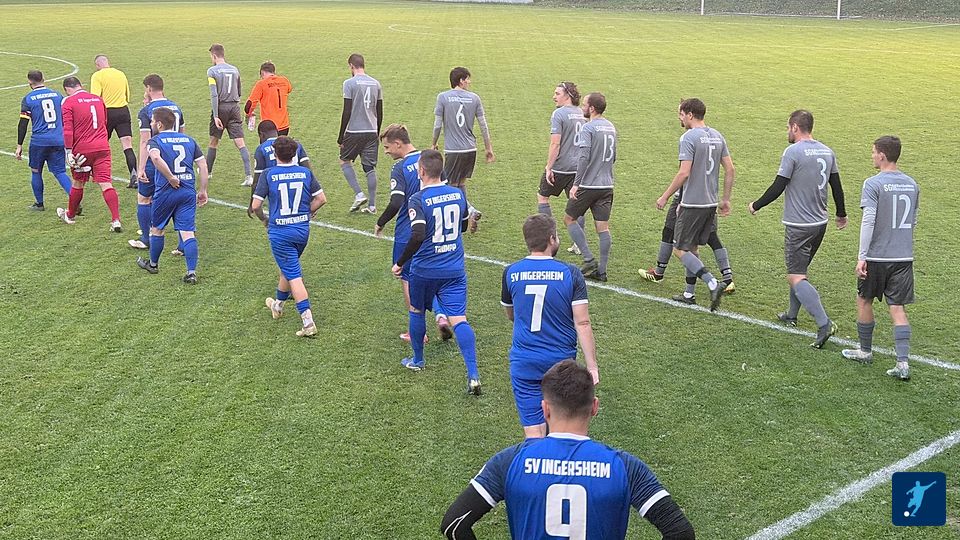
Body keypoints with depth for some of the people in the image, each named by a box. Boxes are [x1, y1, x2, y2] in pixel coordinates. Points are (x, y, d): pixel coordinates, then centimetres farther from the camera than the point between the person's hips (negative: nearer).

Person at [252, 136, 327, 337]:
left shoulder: (268, 174, -10)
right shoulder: (305, 173, -1)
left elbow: (255, 205, -10)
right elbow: (321, 199, 1)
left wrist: (264, 219, 10)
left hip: (279, 232, -4)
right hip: (303, 228, 4)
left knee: (294, 276, -4)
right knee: (288, 268, 26)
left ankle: (308, 322, -10)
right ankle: (278, 304, 48)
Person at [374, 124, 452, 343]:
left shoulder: (400, 168, -16)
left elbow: (396, 203, -25)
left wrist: (380, 223, -10)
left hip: (407, 234, -6)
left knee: (408, 281, 9)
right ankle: (440, 315, 0)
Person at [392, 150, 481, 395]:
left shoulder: (418, 200, -15)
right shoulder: (458, 194, 2)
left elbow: (418, 236, -27)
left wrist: (400, 263, -16)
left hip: (424, 270, -3)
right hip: (455, 269, 3)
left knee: (417, 311, 22)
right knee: (459, 319, -4)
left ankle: (417, 360, 39)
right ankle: (473, 375, -16)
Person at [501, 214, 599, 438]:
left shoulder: (511, 273, -2)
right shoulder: (570, 273, -8)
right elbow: (582, 324, -10)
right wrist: (592, 365, -7)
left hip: (523, 362, 0)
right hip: (561, 359, 0)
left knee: (534, 431, -1)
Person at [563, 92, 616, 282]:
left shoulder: (588, 128, -13)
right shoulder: (611, 127, 12)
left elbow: (584, 158, -22)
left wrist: (576, 184, -22)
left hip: (588, 185, -7)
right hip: (607, 185, 7)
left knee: (569, 219, 9)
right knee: (603, 227, 7)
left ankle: (589, 260, 2)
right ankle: (601, 270, 9)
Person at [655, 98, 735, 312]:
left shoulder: (689, 138, -13)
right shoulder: (717, 136, 10)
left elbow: (684, 173, -20)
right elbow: (730, 170, 10)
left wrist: (665, 196, -11)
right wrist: (725, 200, 17)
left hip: (692, 203, -8)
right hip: (711, 203, 8)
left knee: (680, 249, -1)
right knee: (692, 248, 18)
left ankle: (713, 283, -15)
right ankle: (689, 294, 22)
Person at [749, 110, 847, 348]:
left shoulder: (793, 152, -15)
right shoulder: (827, 152, 8)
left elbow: (777, 187, -14)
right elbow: (837, 186, 15)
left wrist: (755, 206, 1)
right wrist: (841, 214, 30)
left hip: (798, 226, -8)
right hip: (820, 223, 8)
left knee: (796, 277, -8)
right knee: (799, 270, 23)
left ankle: (824, 324, -20)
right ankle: (791, 315, 34)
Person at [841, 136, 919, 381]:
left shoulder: (873, 184, -11)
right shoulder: (912, 184, 7)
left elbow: (868, 221, -17)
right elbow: (913, 221, 16)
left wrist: (861, 256, -14)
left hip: (877, 257, -5)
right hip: (904, 257, 5)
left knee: (864, 300, 15)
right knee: (897, 308, 4)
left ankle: (865, 351, 27)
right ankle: (903, 363, -5)